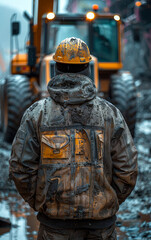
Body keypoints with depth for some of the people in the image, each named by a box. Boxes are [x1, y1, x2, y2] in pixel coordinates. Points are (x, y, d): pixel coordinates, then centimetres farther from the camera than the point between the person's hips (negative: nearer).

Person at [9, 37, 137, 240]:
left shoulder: (37, 113, -3)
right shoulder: (109, 113, -3)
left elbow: (21, 168, -5)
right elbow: (127, 170, -4)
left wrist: (39, 203, 9)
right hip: (100, 223, 0)